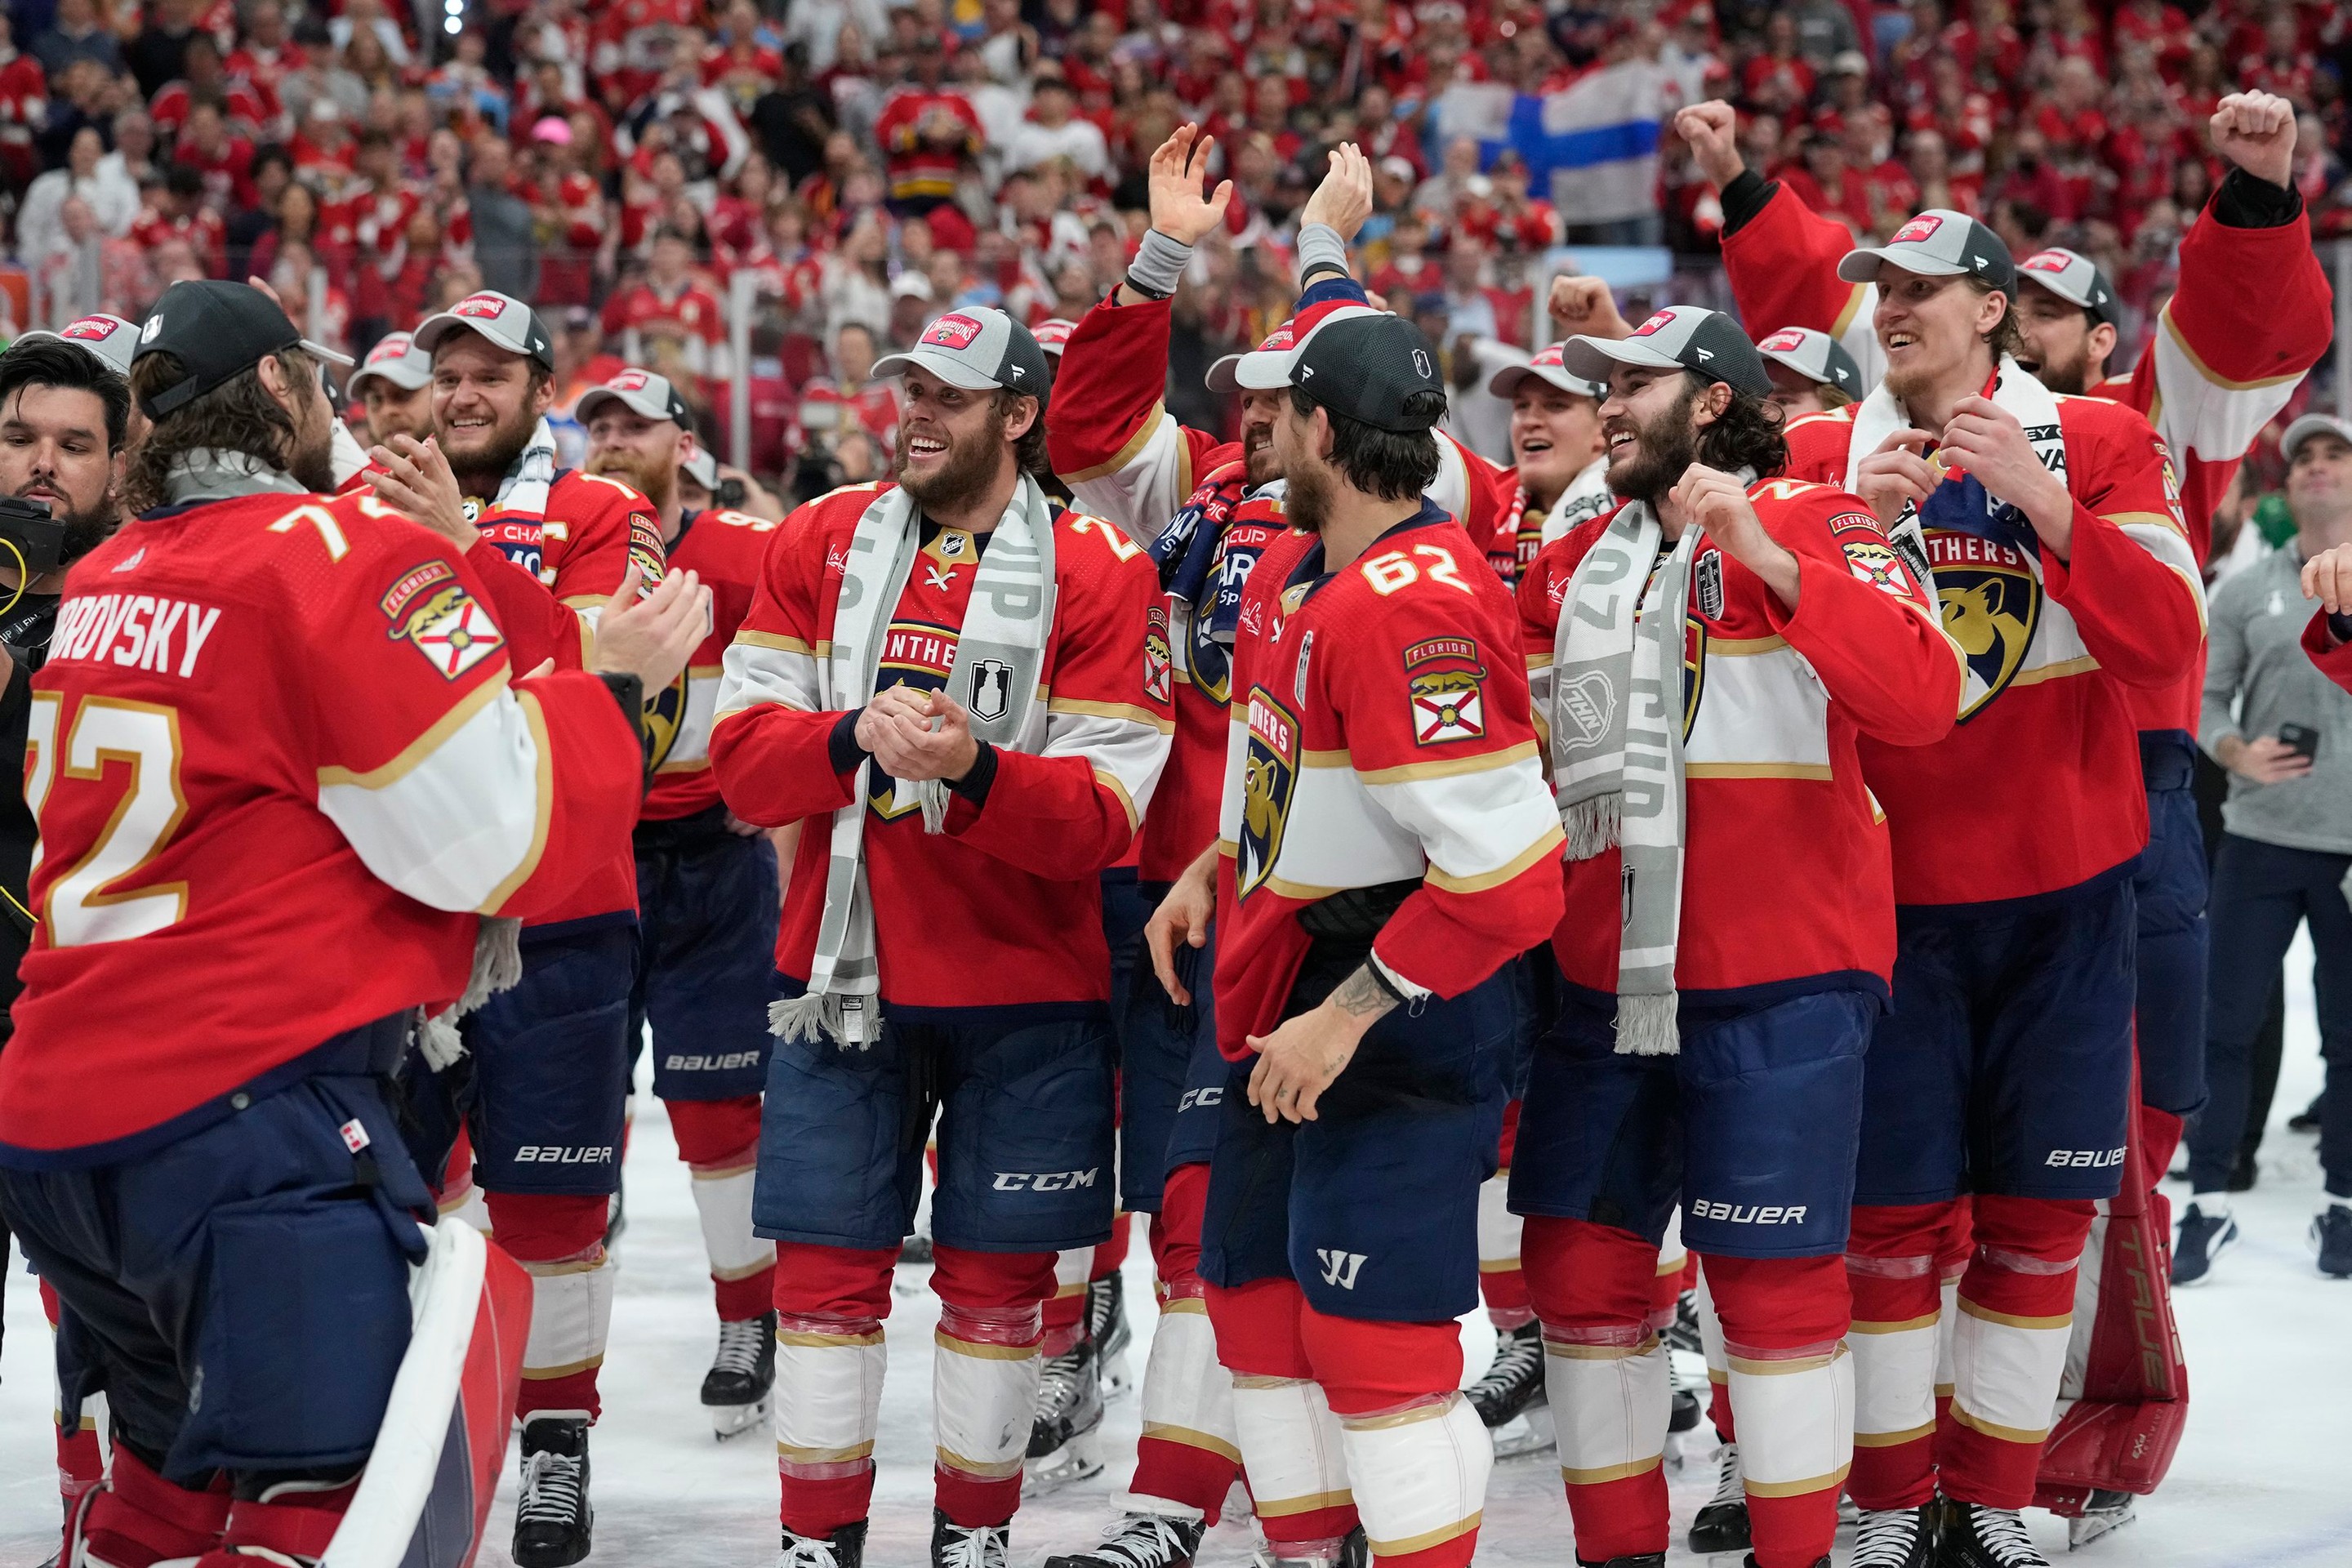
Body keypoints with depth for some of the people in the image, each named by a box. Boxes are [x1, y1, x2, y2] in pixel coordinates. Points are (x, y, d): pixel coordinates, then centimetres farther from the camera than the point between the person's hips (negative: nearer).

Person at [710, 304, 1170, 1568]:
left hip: (1024, 988, -2)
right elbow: (741, 755, -2)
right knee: (826, 1270, 3)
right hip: (843, 974, 2)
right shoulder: (819, 547, 4)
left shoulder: (1098, 575, -6)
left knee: (996, 1279, 6)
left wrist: (974, 767, -28)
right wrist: (854, 737, -21)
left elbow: (1101, 819, -11)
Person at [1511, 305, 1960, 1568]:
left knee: (1773, 1280, -4)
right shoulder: (1569, 566, 15)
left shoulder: (1814, 527, -4)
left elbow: (1922, 701, -19)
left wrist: (1770, 559, -25)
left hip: (1776, 982, -6)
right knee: (1578, 1266, 8)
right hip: (1600, 980, 6)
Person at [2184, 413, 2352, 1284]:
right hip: (2259, 841, 1)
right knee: (2226, 1025, 1)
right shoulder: (2245, 590, 4)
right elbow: (2206, 696, 6)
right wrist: (2237, 753, -14)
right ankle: (2209, 1205, 10)